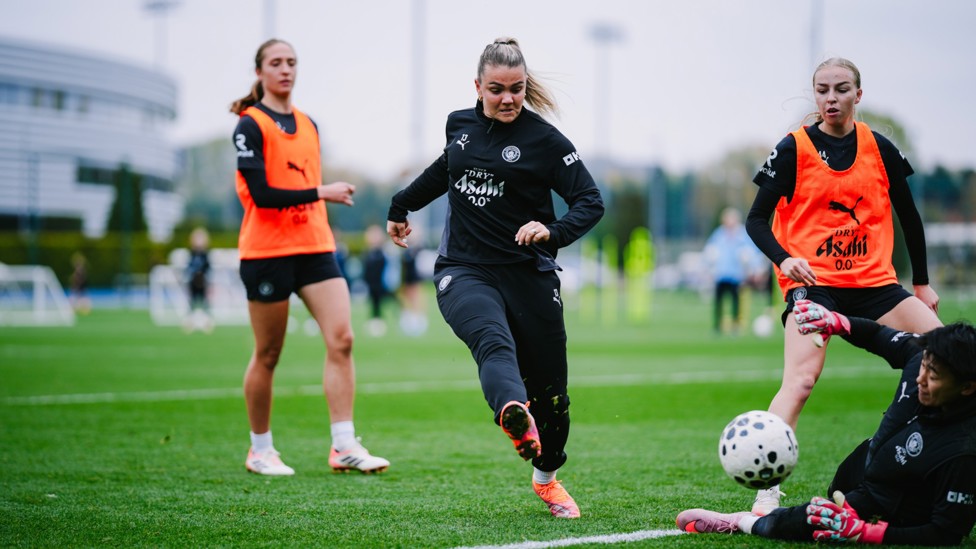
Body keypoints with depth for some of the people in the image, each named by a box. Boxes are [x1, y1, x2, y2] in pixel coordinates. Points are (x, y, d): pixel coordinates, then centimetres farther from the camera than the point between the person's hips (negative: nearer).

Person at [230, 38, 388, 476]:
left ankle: (344, 447, -9)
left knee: (341, 338, -9)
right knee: (267, 354, 2)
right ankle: (260, 450, 16)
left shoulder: (308, 125, 15)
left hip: (315, 247, 6)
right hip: (267, 252, -6)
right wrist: (321, 192, -21)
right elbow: (262, 194, -16)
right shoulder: (250, 125, -6)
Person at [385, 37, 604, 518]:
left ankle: (547, 478, 31)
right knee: (494, 341, -31)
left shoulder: (544, 140, -3)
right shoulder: (460, 124, 10)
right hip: (463, 271, 1)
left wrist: (553, 231, -25)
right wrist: (402, 206, 44)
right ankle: (515, 418, -64)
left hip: (528, 275, -1)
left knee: (549, 387, 4)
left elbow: (591, 201, -6)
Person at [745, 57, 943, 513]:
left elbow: (908, 217, 16)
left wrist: (922, 283, 16)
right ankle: (766, 490, -27)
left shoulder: (880, 149, 7)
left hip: (874, 282, 4)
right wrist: (784, 259, -20)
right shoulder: (793, 149, -2)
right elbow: (756, 219, -1)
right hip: (812, 283, -4)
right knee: (800, 381, -24)